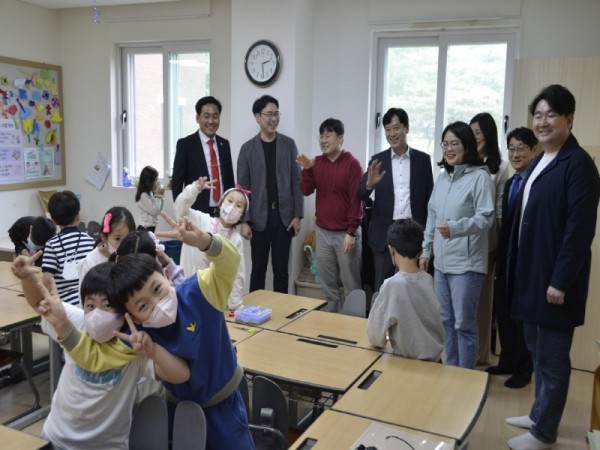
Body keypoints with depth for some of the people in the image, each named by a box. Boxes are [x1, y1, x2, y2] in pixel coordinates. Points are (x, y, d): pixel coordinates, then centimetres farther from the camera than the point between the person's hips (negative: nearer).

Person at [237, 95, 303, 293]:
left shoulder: (288, 144, 5)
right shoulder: (248, 148, 1)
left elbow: (296, 181, 4)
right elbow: (243, 186, 0)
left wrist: (297, 215, -2)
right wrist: (244, 221, -6)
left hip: (284, 215, 1)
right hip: (259, 217, -1)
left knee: (281, 268, 7)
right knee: (258, 268, 8)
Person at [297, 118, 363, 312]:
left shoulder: (352, 164, -9)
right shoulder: (317, 162, 6)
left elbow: (357, 200, -11)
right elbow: (306, 191, 1)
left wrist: (351, 232, -13)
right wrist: (307, 169, -15)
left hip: (345, 233, -4)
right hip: (322, 231, 5)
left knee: (351, 284, 4)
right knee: (327, 283, 12)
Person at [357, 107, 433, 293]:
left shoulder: (423, 159, 3)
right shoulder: (378, 160, 4)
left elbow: (429, 197, 6)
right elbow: (361, 196, -3)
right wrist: (369, 183, -25)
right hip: (384, 234, 0)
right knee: (381, 287, 8)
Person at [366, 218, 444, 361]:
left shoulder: (393, 285, -21)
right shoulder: (428, 279, -5)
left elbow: (375, 335, -13)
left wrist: (383, 339, 8)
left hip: (411, 361, -6)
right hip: (435, 356, 6)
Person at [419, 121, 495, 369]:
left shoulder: (480, 176, -10)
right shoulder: (442, 177, 12)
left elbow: (486, 217, -16)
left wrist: (455, 228, -31)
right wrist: (426, 250, 15)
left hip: (466, 263, -7)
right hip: (441, 261, 7)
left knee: (464, 324, 1)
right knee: (445, 321, 16)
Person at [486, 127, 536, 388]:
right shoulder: (510, 183, 13)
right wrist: (500, 257, 12)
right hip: (506, 260, 8)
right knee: (502, 313, 15)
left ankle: (523, 370, 23)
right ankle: (507, 361, 32)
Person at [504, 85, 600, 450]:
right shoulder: (538, 162, 13)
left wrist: (560, 281, -20)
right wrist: (518, 268, 15)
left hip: (554, 278, -9)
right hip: (531, 272, 9)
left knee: (552, 356, 4)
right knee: (537, 350, 20)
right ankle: (539, 413, 36)